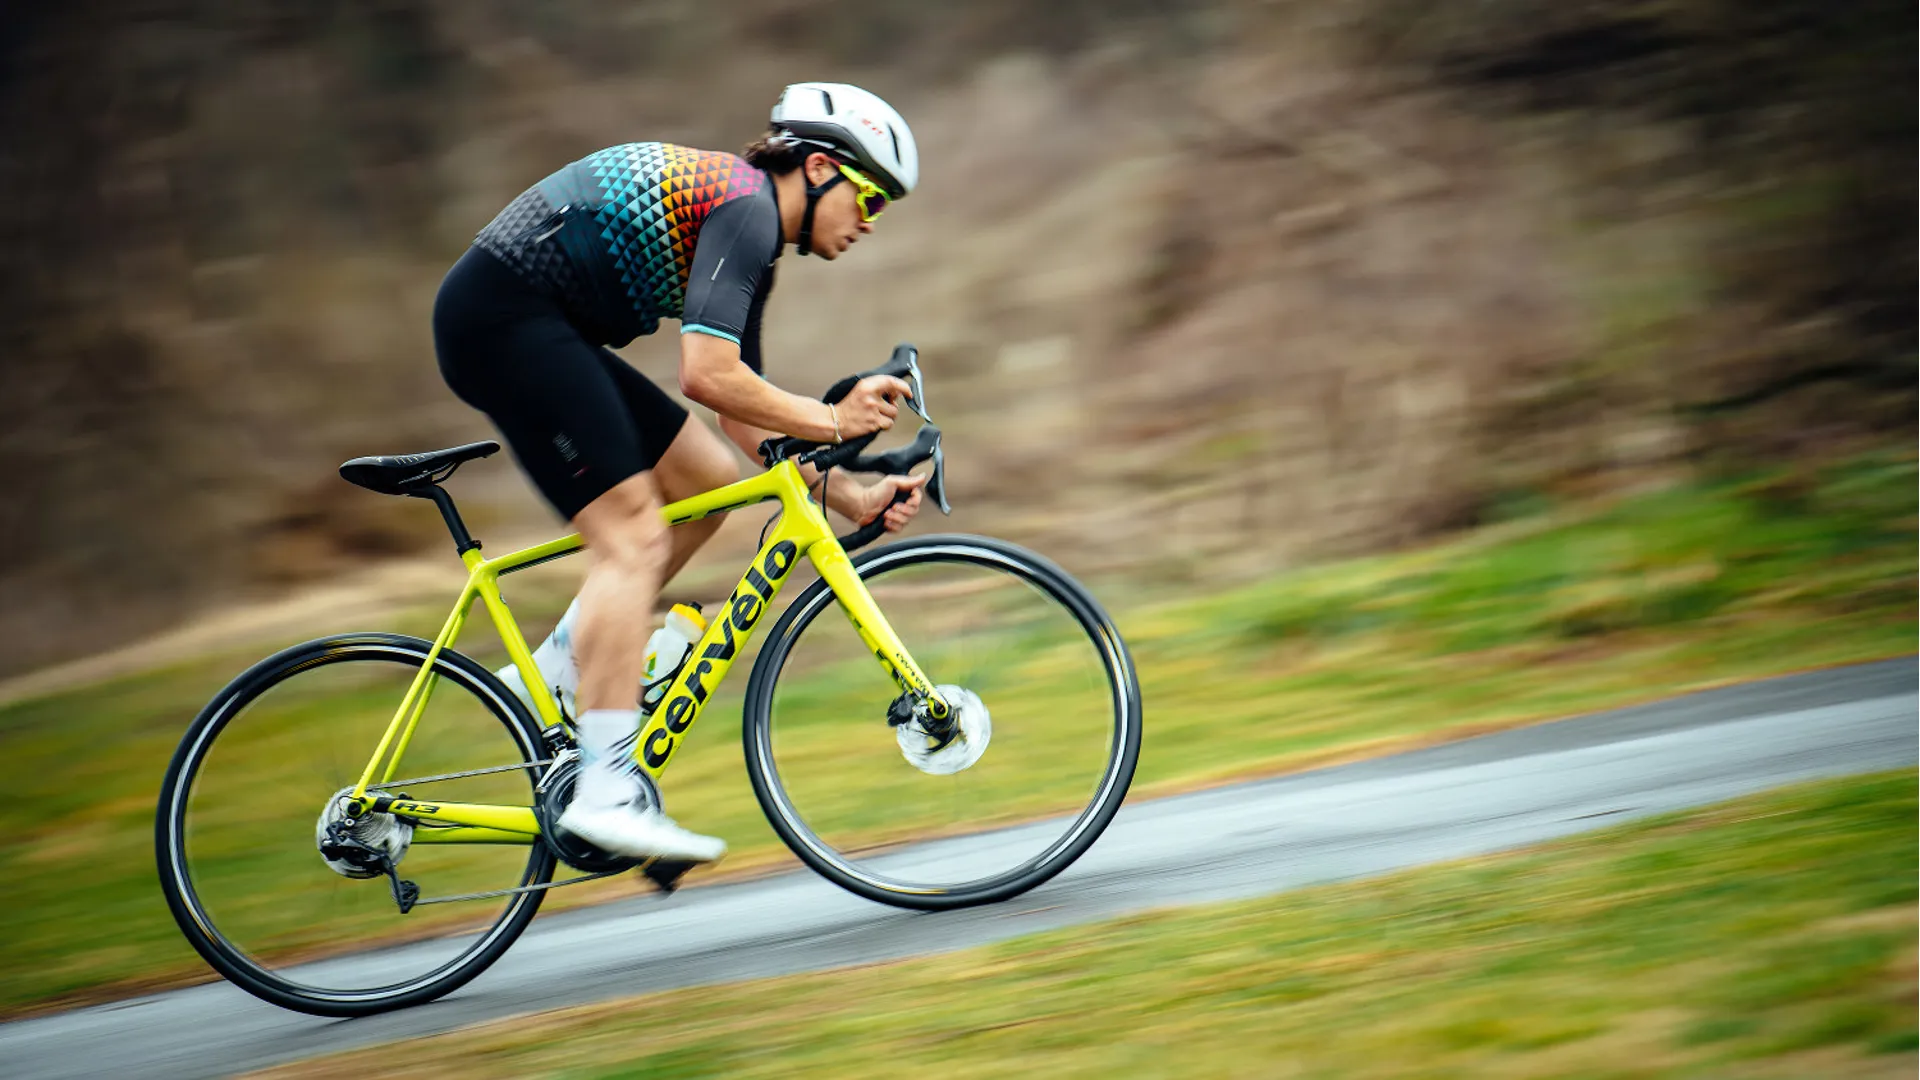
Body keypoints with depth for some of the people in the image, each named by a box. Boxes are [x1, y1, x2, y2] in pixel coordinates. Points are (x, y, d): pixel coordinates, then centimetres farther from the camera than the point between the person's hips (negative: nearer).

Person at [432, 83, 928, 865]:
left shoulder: (749, 240, 18)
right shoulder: (746, 208, -13)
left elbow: (743, 419, 20)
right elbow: (707, 376, -24)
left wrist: (852, 499, 12)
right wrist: (831, 422, -14)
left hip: (536, 329, 10)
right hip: (503, 311, -10)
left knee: (707, 480, 8)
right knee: (631, 536, -15)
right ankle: (605, 793, -19)